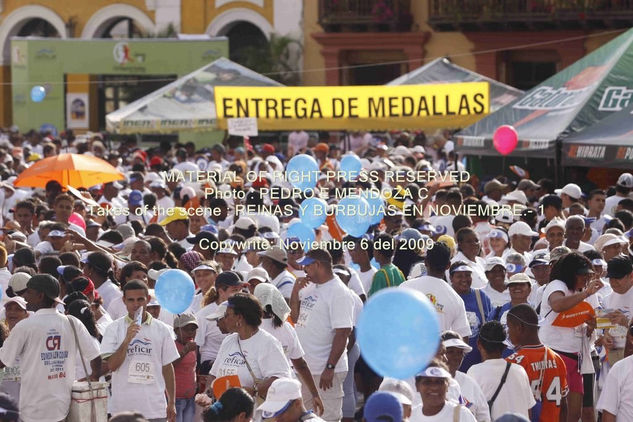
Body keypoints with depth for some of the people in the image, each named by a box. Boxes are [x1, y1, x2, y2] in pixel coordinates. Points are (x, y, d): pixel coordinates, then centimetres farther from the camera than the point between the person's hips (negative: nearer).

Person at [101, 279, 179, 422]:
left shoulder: (162, 329, 6)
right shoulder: (114, 328, 1)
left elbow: (167, 367, 11)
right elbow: (111, 365, -7)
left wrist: (172, 403, 10)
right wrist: (127, 339, -20)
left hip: (154, 409, 1)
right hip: (121, 407, -1)